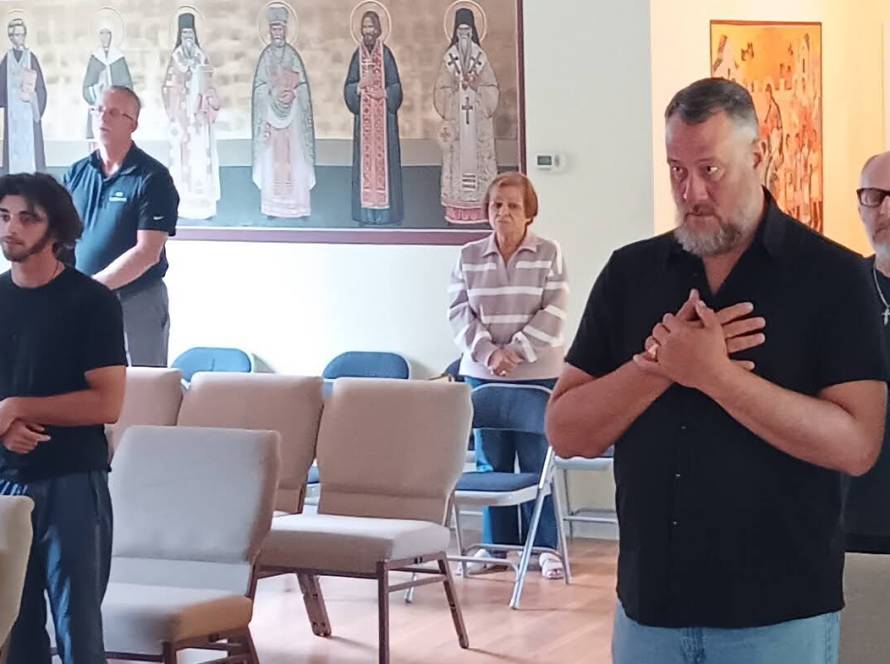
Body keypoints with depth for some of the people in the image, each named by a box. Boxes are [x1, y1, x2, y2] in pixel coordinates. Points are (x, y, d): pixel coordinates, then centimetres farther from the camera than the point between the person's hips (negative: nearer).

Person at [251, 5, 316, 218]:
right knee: (272, 157, -2)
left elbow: (302, 85, 5)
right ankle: (273, 206, 2)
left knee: (294, 157, -2)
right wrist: (273, 93, -12)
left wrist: (292, 94, -10)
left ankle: (296, 204, 1)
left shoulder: (292, 55, 4)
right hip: (270, 111, 0)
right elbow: (260, 87, 2)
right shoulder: (266, 56, 4)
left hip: (292, 113, 0)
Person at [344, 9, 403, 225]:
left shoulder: (386, 54, 0)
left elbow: (395, 87, 0)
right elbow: (348, 88, 7)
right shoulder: (358, 55, 6)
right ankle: (366, 211, 4)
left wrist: (382, 94, -16)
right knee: (365, 158, 1)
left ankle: (384, 207, 1)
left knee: (384, 157, -2)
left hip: (383, 117, -2)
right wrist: (360, 86, -11)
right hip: (364, 118, 2)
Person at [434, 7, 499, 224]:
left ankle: (481, 208, 1)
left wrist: (477, 86, -12)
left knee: (477, 155, -1)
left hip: (478, 117, 0)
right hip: (456, 116, 0)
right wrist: (455, 86, -13)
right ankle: (455, 212, -1)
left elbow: (492, 88, 4)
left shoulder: (481, 56, 5)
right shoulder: (448, 58, 5)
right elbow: (441, 89, 3)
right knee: (457, 156, -2)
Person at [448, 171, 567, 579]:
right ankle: (496, 544, 15)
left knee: (537, 463, 0)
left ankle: (545, 547, 7)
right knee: (491, 462, 7)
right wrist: (488, 352, -12)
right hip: (482, 374, 3)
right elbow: (459, 312, 2)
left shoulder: (548, 255, 0)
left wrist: (515, 351, -15)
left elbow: (553, 314, -6)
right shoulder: (469, 256, 7)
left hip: (537, 374, -2)